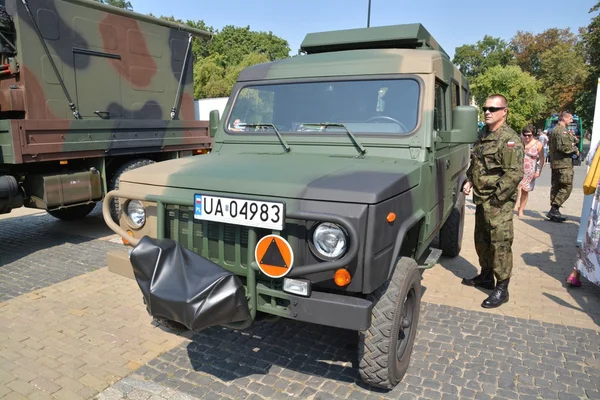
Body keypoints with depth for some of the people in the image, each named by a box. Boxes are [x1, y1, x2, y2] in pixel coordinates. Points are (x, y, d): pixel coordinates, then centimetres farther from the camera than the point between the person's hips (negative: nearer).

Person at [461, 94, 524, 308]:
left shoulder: (510, 139, -15)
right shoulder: (482, 135, 11)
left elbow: (515, 173, -20)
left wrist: (496, 198, -19)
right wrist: (469, 181, 6)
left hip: (499, 202, -9)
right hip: (481, 199, 9)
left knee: (500, 244, -4)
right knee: (481, 240, 18)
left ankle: (502, 289, 5)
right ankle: (486, 276, 34)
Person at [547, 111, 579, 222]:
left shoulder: (555, 129, 20)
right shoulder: (562, 130, -13)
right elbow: (563, 146, -22)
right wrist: (575, 150, -8)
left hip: (555, 163, 10)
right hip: (563, 164, -10)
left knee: (556, 187, 11)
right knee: (567, 187, -8)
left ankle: (554, 212, 14)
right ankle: (554, 209, -11)